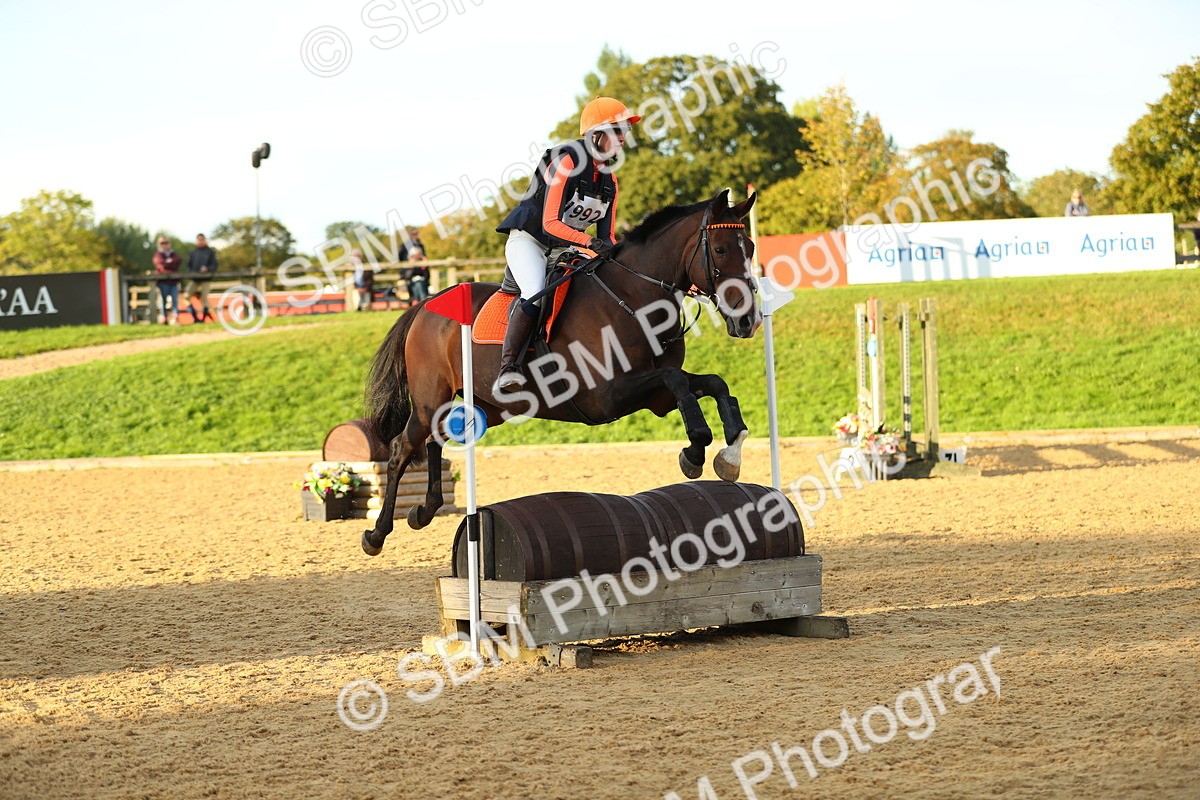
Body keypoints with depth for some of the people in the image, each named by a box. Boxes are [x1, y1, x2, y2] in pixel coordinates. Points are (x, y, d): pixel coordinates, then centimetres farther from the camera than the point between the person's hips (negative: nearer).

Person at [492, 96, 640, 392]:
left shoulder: (609, 180, 7)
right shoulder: (567, 162, -17)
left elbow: (608, 236, 7)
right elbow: (550, 223, -22)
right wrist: (590, 242, -34)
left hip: (564, 251, 8)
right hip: (529, 241, -8)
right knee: (536, 295, -34)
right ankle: (507, 368, -34)